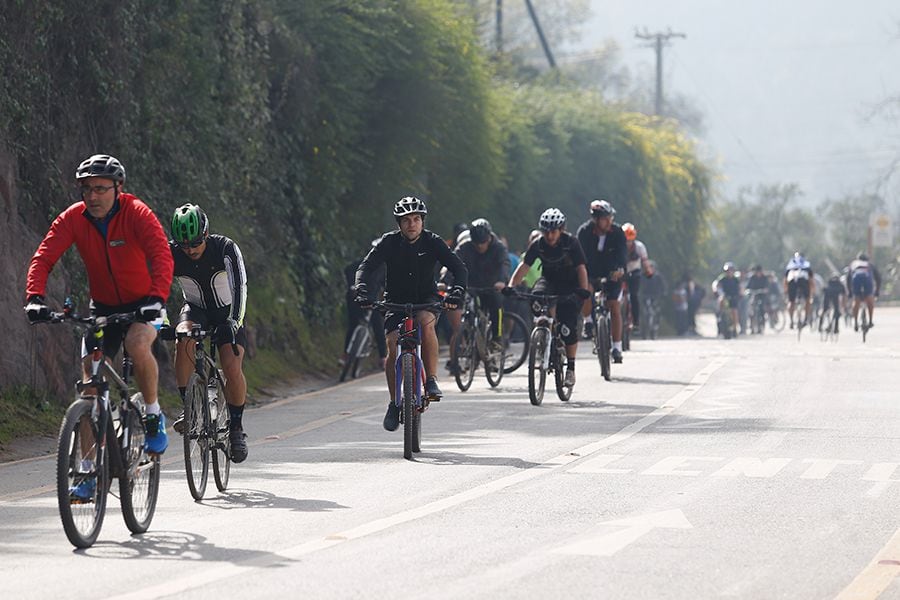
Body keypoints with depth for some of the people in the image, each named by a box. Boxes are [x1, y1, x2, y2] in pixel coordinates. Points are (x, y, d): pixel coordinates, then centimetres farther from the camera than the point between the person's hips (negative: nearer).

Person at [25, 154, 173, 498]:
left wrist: (156, 299, -49)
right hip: (102, 307, 3)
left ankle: (154, 417, -10)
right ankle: (89, 472, 0)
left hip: (142, 304, -3)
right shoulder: (73, 218, -12)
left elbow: (161, 256, -33)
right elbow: (43, 258, -19)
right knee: (90, 382, -6)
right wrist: (35, 297, -37)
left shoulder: (137, 214, -21)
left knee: (137, 344, -35)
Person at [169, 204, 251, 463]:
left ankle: (236, 427, 1)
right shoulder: (171, 253, -20)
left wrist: (234, 321, -45)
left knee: (233, 370, -20)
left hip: (227, 313, -1)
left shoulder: (226, 249, -25)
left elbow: (239, 286, -31)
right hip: (195, 310, 2)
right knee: (184, 340, -33)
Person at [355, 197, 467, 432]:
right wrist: (362, 291, -40)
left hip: (426, 299, -1)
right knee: (393, 348, -18)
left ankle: (431, 380, -26)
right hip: (396, 301, 1)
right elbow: (366, 267, -21)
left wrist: (457, 291, -38)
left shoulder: (432, 242, -12)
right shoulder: (389, 242, -12)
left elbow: (459, 268, -18)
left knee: (425, 321, -35)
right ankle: (394, 403, -1)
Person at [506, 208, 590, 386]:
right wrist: (511, 285, -32)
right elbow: (524, 266, -17)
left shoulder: (571, 242, -19)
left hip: (569, 285, -3)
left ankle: (570, 368, -3)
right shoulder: (538, 245, -13)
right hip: (549, 280, 3)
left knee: (569, 327, -16)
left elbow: (581, 268, -23)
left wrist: (583, 289, -39)